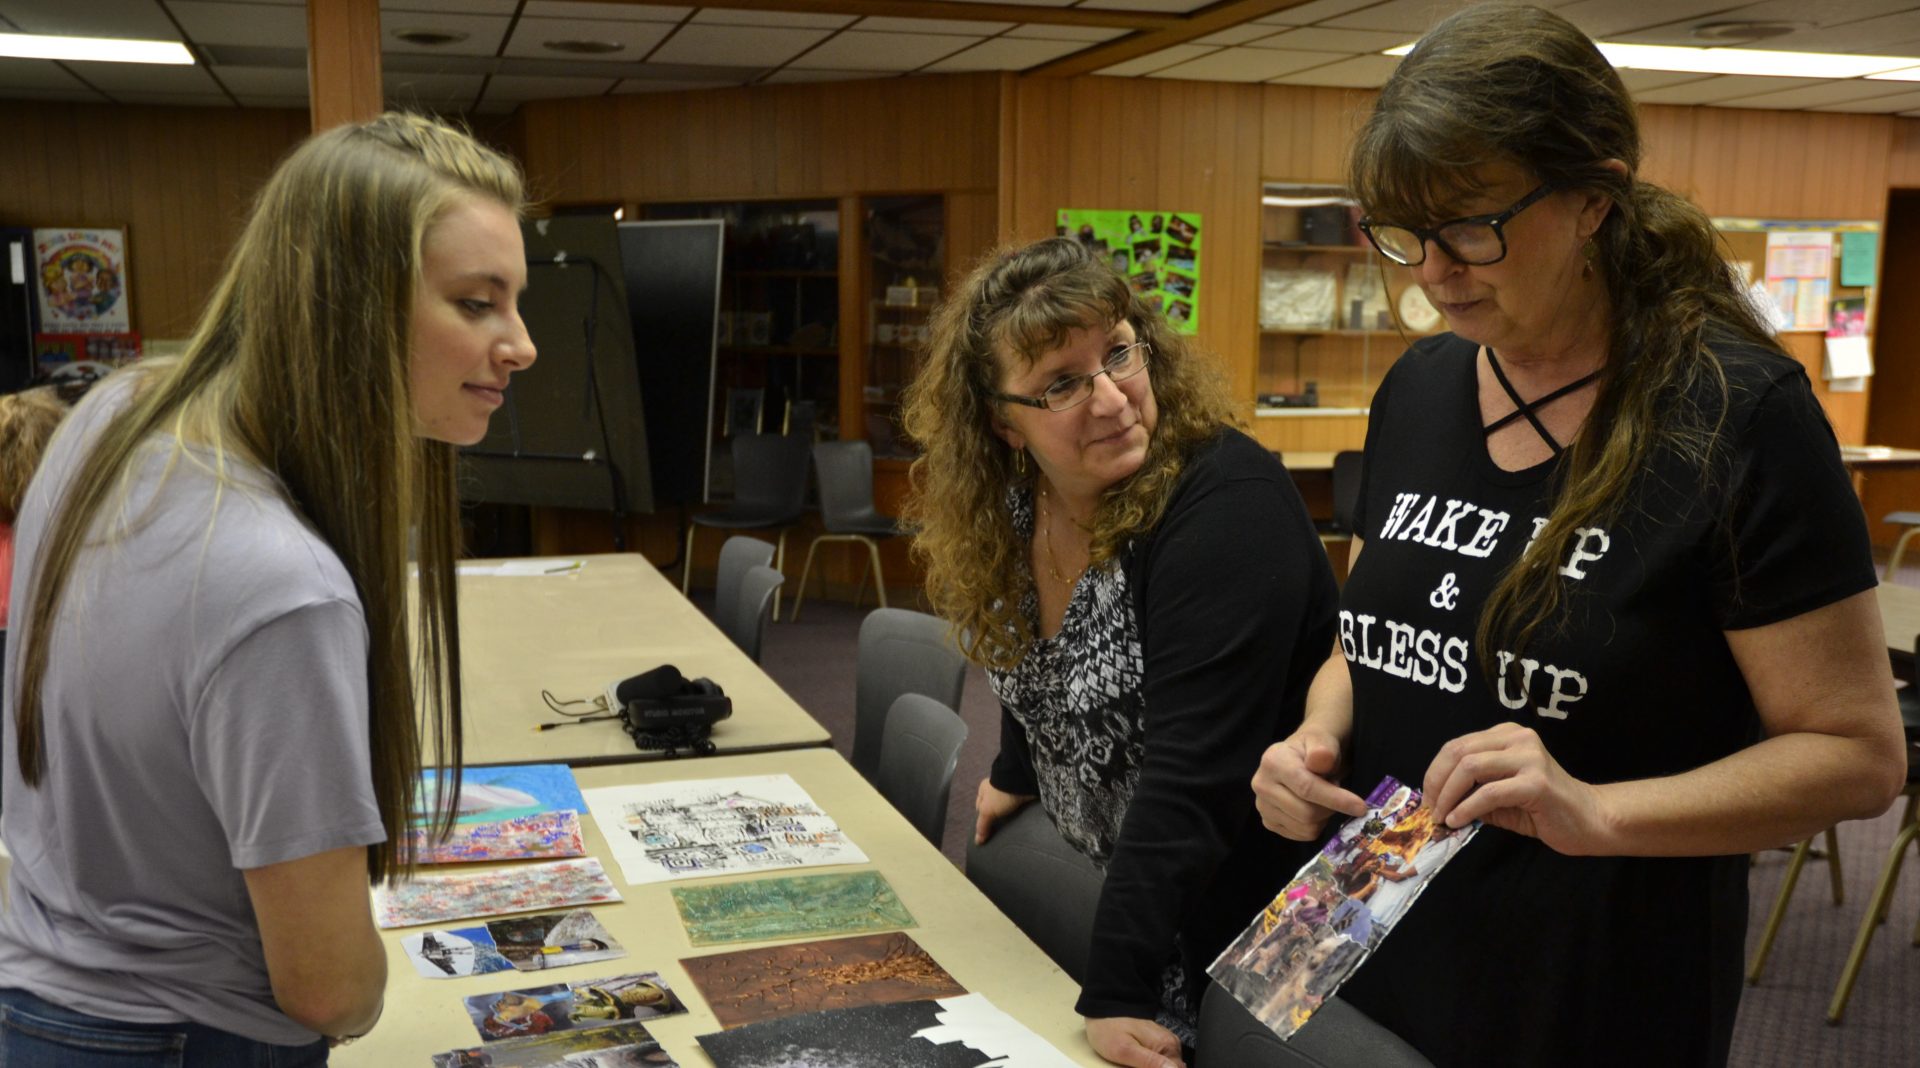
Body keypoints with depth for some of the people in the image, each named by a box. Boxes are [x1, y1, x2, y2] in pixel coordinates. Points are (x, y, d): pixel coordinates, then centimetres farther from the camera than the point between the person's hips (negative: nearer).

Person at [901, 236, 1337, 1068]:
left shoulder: (1225, 508, -29)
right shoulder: (1012, 506, -7)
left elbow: (1190, 782, -33)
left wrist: (1116, 994, -34)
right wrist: (1019, 773, 25)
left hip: (1237, 919, -7)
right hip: (1096, 888, 7)